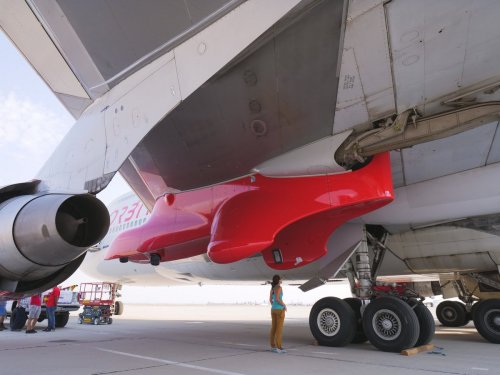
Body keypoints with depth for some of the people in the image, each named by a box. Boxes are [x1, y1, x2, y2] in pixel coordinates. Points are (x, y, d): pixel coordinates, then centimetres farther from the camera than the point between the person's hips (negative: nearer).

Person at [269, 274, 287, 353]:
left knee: (274, 328, 10)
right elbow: (277, 299, -23)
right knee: (279, 328, -4)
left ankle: (273, 347, 14)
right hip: (279, 310, -8)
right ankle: (279, 347, -2)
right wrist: (284, 305, -11)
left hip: (273, 309, 8)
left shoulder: (272, 288, 11)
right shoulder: (279, 287, -14)